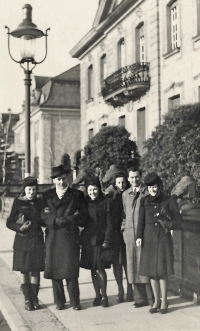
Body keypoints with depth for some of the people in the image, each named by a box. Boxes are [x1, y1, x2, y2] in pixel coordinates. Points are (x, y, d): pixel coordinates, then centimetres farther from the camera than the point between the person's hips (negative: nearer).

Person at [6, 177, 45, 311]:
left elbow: (44, 222, 9)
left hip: (37, 240, 2)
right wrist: (20, 228, -20)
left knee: (35, 271, 5)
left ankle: (34, 298, 16)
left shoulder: (40, 202, 4)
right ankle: (28, 300, 13)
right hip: (22, 241, -2)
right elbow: (9, 223, -2)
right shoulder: (18, 202, -3)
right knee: (24, 271, 3)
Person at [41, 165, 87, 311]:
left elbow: (82, 217, 0)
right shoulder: (47, 195, 12)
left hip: (70, 237, -2)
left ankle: (75, 301, 8)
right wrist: (57, 220, -14)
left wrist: (64, 220, -9)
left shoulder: (77, 195, 7)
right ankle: (59, 301, 16)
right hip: (52, 238, 2)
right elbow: (44, 216, 2)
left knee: (71, 270, -3)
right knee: (55, 270, 4)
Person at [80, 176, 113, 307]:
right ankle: (97, 295, 20)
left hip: (101, 240, -4)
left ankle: (104, 296, 7)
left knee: (100, 268, -7)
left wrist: (107, 241, -10)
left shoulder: (106, 202, -2)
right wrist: (81, 239, 2)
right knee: (93, 269, 8)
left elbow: (109, 223, -3)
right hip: (88, 240, 4)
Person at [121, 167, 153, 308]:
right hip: (130, 234, 5)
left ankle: (152, 298, 9)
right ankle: (140, 298, 19)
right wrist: (124, 227, 13)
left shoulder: (147, 192, -4)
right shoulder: (125, 194, 14)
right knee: (134, 266, 8)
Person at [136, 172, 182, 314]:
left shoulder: (169, 200, -2)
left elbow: (178, 221, -1)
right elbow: (141, 221, 9)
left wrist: (166, 222, -17)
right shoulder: (145, 201, 5)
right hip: (149, 239, 3)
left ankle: (164, 302, 9)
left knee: (162, 271, -3)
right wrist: (139, 236, 0)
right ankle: (156, 301, 17)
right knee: (151, 271, 5)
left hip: (164, 238, -3)